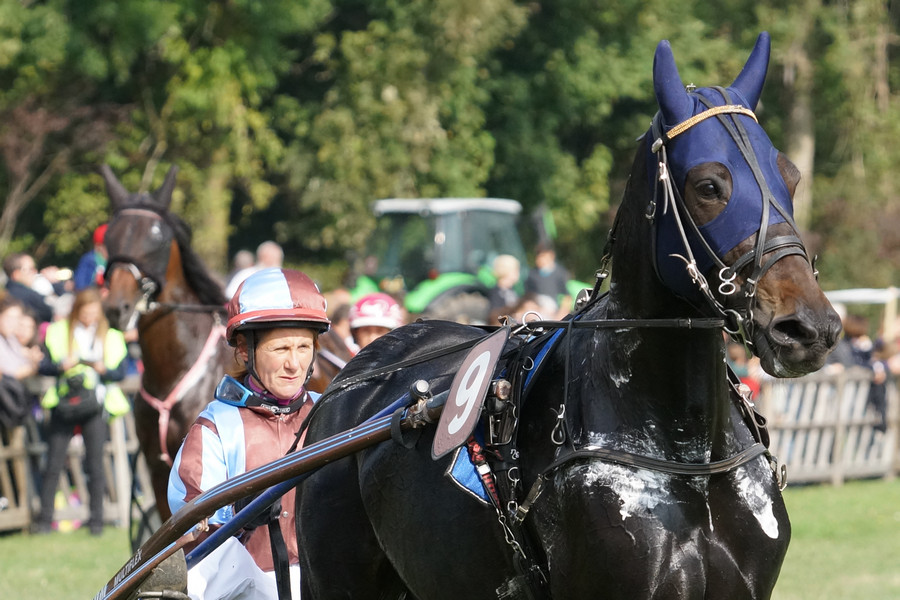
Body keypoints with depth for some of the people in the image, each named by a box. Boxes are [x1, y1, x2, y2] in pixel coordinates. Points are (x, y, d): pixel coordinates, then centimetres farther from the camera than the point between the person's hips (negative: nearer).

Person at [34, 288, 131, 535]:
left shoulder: (111, 337, 9)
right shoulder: (58, 332, 7)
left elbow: (120, 373, 5)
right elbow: (43, 366, 2)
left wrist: (104, 369, -15)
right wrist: (61, 366, -17)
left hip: (95, 406, 0)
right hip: (63, 403, 0)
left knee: (95, 465, 0)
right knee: (53, 464, -1)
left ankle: (96, 519, 7)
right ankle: (44, 518, 5)